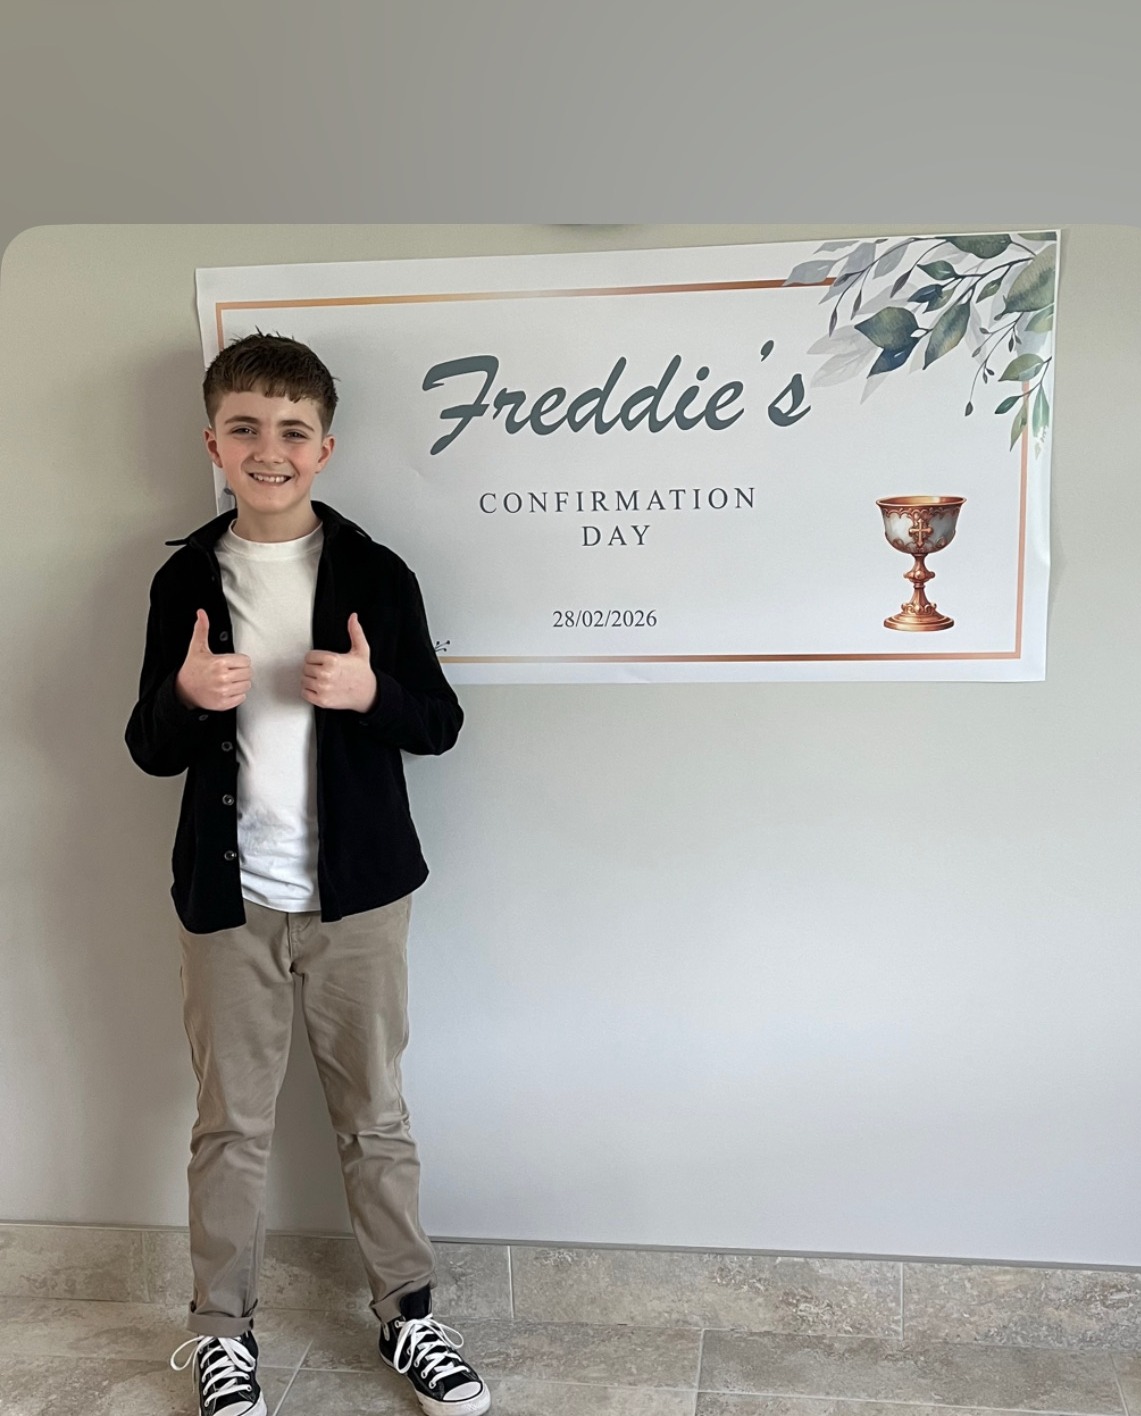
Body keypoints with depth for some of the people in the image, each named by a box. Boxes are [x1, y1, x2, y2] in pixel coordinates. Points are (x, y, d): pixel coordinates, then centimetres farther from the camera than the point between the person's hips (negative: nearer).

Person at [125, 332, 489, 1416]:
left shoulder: (375, 575, -2)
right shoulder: (185, 579, 1)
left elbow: (440, 723, 1)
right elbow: (150, 750, 5)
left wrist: (373, 693, -20)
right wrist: (186, 696, -18)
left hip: (356, 892, -1)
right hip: (227, 896, 1)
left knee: (374, 1116, 12)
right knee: (230, 1124, 12)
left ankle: (406, 1315, 30)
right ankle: (221, 1329, 31)